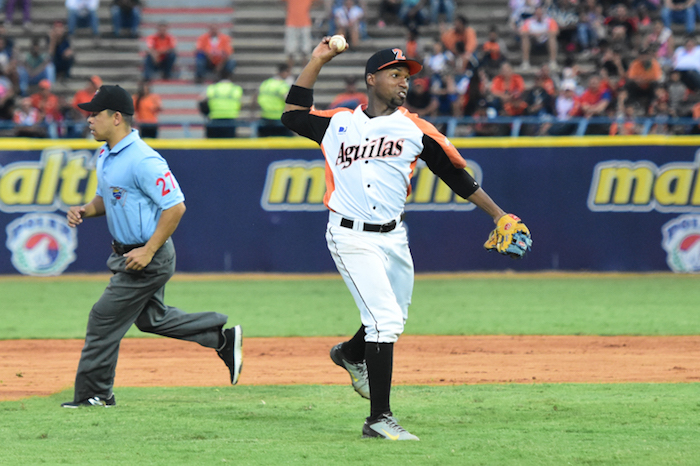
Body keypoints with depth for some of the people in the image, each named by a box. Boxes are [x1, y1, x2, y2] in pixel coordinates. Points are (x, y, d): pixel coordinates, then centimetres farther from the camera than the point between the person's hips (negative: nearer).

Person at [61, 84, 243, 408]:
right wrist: (84, 210, -2)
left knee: (104, 319, -4)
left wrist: (148, 251, -26)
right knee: (150, 318, 21)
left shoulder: (142, 160, -24)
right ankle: (223, 338, 27)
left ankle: (93, 394, 7)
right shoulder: (105, 155, 6)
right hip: (126, 253, 10)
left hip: (149, 260, -10)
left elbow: (175, 206, -24)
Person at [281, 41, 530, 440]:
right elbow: (294, 115, 18)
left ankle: (351, 355, 49)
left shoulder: (415, 130, 6)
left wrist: (498, 214, 5)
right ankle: (380, 418, -11)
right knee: (385, 318, -15)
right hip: (351, 238, -4)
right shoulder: (339, 123, 7)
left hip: (394, 238, 4)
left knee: (391, 322, 14)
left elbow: (456, 174, 8)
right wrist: (316, 63, 14)